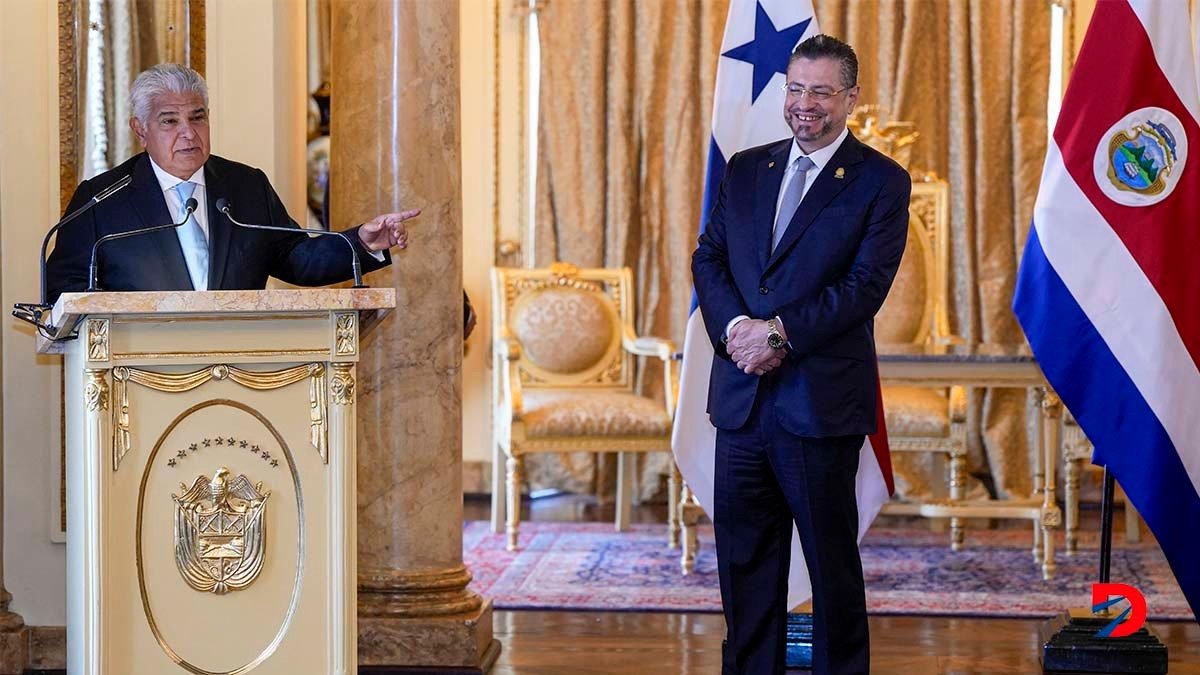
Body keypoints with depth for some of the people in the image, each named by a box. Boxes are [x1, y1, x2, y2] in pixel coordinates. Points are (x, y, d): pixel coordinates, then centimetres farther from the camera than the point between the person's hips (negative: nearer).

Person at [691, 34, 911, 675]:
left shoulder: (881, 182, -2)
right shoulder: (746, 169, 13)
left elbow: (866, 285, -11)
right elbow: (708, 259, 9)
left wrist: (781, 333, -17)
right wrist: (734, 326, -10)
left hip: (821, 400, -5)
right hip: (742, 397, 5)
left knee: (831, 556, 5)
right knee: (744, 551, 10)